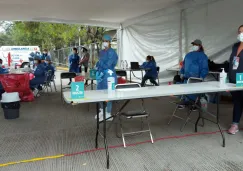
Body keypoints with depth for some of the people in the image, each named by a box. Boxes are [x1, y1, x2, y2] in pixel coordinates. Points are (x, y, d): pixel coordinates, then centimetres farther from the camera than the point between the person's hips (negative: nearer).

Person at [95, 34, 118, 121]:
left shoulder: (112, 52, -11)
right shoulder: (101, 52, 14)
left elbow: (108, 65, -17)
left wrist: (99, 63, -5)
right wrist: (98, 67, -4)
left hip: (109, 75, -8)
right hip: (101, 75, 8)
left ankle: (108, 114, 7)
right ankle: (102, 110, 27)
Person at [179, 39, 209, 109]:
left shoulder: (202, 56, -3)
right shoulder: (188, 55, 17)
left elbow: (204, 67, -9)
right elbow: (184, 64, 24)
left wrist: (202, 76, -18)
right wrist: (182, 73, 17)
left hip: (196, 78, -6)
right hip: (187, 77, 6)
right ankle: (184, 103, 20)